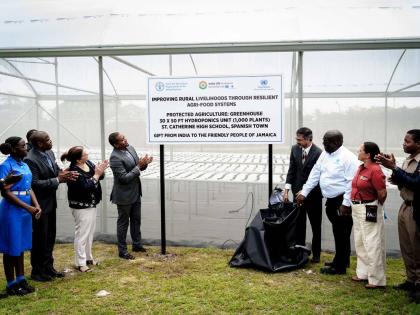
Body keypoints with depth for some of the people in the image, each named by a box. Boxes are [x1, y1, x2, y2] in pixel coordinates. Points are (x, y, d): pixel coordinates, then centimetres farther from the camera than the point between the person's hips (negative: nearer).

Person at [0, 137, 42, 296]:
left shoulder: (24, 165, 9)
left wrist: (36, 205, -5)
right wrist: (27, 207, -17)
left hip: (26, 209, 7)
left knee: (21, 246, 15)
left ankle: (21, 280, 25)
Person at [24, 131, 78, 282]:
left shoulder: (49, 153, 4)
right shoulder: (31, 160, -22)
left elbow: (56, 170, 13)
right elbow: (35, 183, -26)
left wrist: (65, 174, -9)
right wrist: (57, 180, -26)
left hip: (50, 203, 8)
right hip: (40, 205, -8)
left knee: (50, 237, 17)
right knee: (39, 239, 5)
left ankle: (48, 267, 31)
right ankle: (37, 271, 20)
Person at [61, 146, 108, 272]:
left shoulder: (88, 163, 0)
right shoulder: (74, 172, -23)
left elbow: (99, 177, 8)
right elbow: (86, 187, -27)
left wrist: (100, 171, -13)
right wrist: (96, 174, -22)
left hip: (91, 204, 9)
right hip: (81, 207, -9)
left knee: (90, 232, 18)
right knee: (82, 234, 0)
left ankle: (88, 257, 33)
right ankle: (80, 263, 11)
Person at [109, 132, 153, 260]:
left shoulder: (130, 148, 1)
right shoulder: (115, 157, -24)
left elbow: (138, 167, 10)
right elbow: (124, 178, -26)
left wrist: (144, 163, -12)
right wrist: (139, 166, -26)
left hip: (135, 193, 8)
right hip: (124, 195, -8)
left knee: (136, 220, 19)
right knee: (123, 222, 8)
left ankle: (137, 244, 36)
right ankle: (122, 250, 22)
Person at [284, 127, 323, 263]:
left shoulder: (318, 153, -16)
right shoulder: (295, 149, 0)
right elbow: (291, 170, 5)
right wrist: (287, 189, -1)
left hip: (313, 194, -4)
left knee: (316, 226, 9)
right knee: (299, 224, 12)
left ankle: (316, 254, 21)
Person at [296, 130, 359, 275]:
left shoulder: (348, 158, -17)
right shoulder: (325, 154, 8)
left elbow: (351, 182, -19)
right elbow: (315, 174, 12)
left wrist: (346, 204, -21)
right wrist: (304, 192, 11)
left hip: (342, 202, -8)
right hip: (331, 200, 8)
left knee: (342, 234, 3)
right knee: (338, 233, 20)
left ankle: (340, 266, 15)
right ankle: (340, 260, 35)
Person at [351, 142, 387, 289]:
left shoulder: (375, 170, -19)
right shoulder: (361, 168, 6)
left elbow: (382, 194, -16)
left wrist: (375, 207, 0)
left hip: (369, 210, -10)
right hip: (357, 209, 10)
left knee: (372, 245, 0)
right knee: (360, 243, 19)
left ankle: (376, 279, 12)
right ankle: (363, 273, 34)